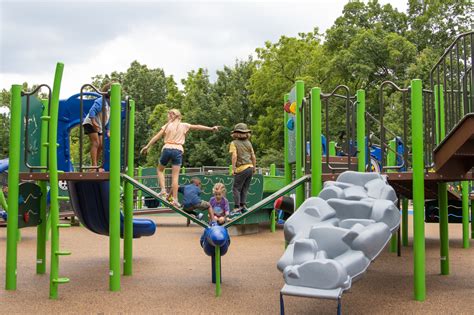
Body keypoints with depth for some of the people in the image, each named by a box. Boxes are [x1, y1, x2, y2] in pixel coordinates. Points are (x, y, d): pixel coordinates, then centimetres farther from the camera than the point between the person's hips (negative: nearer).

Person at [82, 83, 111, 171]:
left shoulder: (110, 104, 10)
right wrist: (93, 122, -38)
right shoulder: (101, 101, -17)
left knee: (101, 145, 7)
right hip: (91, 124, -9)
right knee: (95, 143, -17)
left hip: (99, 127, 9)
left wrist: (108, 131, 11)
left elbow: (108, 119, 16)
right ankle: (94, 166, -21)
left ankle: (96, 166, 17)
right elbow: (92, 111, -29)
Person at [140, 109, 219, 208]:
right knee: (175, 176, -1)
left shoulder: (167, 125, 8)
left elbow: (156, 137, 5)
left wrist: (147, 146, 8)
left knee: (160, 170, 22)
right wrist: (211, 128, 12)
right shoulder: (184, 125, 10)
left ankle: (163, 190, 6)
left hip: (167, 149, 0)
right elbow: (197, 127, 9)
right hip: (178, 150, 1)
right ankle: (174, 199, -5)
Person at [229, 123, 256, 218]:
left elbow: (234, 156, -15)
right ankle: (242, 205, 13)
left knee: (236, 188, 0)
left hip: (241, 168, -6)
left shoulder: (234, 143, -5)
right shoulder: (248, 143, 11)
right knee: (244, 188, 13)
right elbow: (253, 157, 12)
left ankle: (237, 208, -6)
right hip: (250, 167, 6)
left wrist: (233, 168, -12)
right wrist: (254, 167, 21)